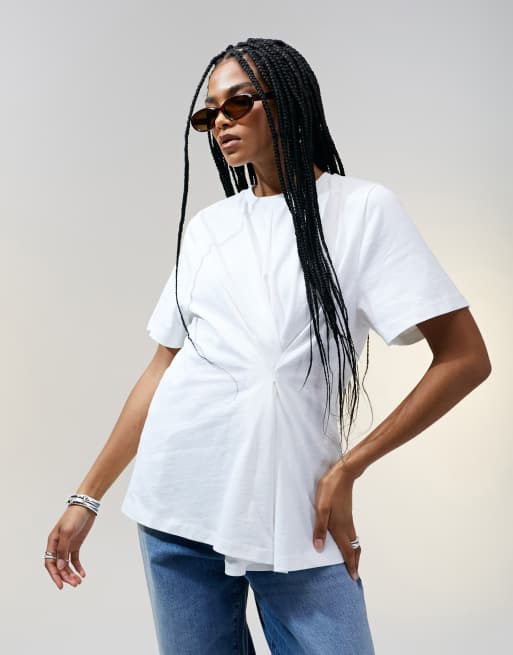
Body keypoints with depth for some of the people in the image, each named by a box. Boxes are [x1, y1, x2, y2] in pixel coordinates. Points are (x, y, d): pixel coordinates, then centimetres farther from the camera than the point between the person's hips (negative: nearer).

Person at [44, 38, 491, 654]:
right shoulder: (205, 227, 12)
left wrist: (348, 467, -9)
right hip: (177, 506, 4)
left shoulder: (363, 209, -1)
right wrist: (88, 495, 10)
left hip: (294, 518, -3)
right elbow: (161, 369, 13)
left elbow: (464, 358, -6)